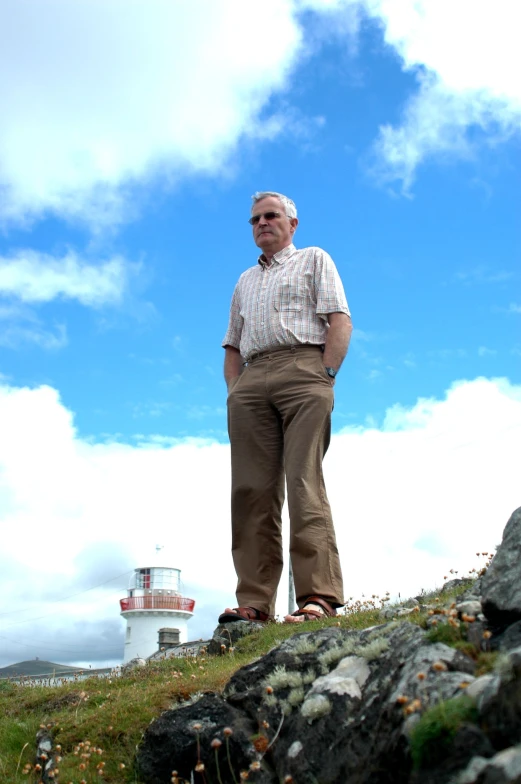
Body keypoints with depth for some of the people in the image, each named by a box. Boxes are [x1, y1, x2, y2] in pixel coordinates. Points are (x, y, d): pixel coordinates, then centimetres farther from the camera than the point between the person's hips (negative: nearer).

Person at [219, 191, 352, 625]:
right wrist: (234, 390, 9)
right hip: (251, 383, 5)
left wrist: (325, 377, -10)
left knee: (305, 483, -18)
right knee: (252, 491, -7)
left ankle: (318, 598, -23)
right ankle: (254, 603, -10)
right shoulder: (245, 281, 34)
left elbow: (341, 321, 4)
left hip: (302, 369, -5)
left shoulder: (314, 259, 18)